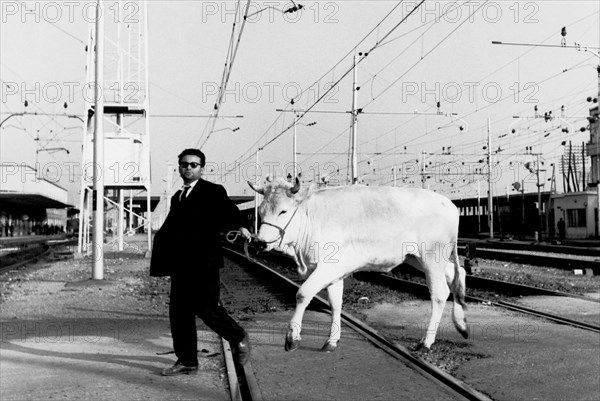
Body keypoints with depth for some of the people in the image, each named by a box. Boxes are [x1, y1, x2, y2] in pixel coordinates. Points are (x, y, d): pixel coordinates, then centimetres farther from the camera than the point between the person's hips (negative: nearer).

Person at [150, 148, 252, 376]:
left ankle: (239, 339, 17)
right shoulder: (177, 197, 19)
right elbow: (168, 230, 19)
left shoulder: (213, 191, -1)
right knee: (179, 311, 5)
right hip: (181, 265, 7)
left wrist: (239, 226, -35)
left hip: (204, 263, -7)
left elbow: (229, 211, -15)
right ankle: (187, 362, 15)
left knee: (205, 308, -8)